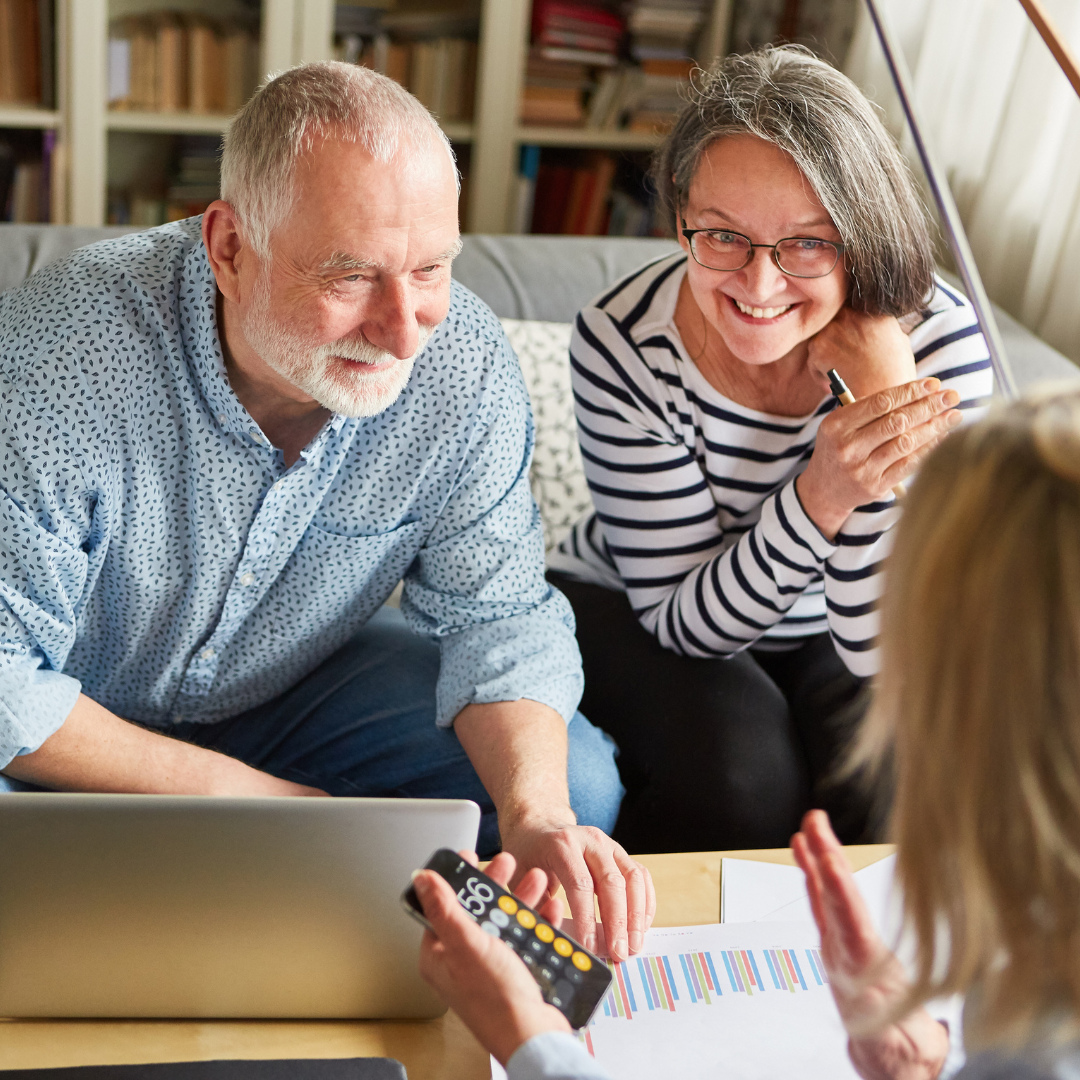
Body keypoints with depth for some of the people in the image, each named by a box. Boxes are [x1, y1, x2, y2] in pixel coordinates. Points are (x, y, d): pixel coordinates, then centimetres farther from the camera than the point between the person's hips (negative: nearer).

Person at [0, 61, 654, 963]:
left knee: (578, 787, -12)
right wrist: (234, 790, -28)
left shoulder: (465, 363, -21)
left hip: (308, 682, 4)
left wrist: (535, 814, -32)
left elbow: (497, 614, -14)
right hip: (78, 719, -3)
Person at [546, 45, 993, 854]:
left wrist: (885, 398, -35)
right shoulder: (623, 344, -25)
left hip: (831, 637, 2)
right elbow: (687, 623, -21)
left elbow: (884, 654, -25)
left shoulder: (940, 342, -23)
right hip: (629, 608, -1)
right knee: (741, 769, -28)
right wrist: (820, 496, -40)